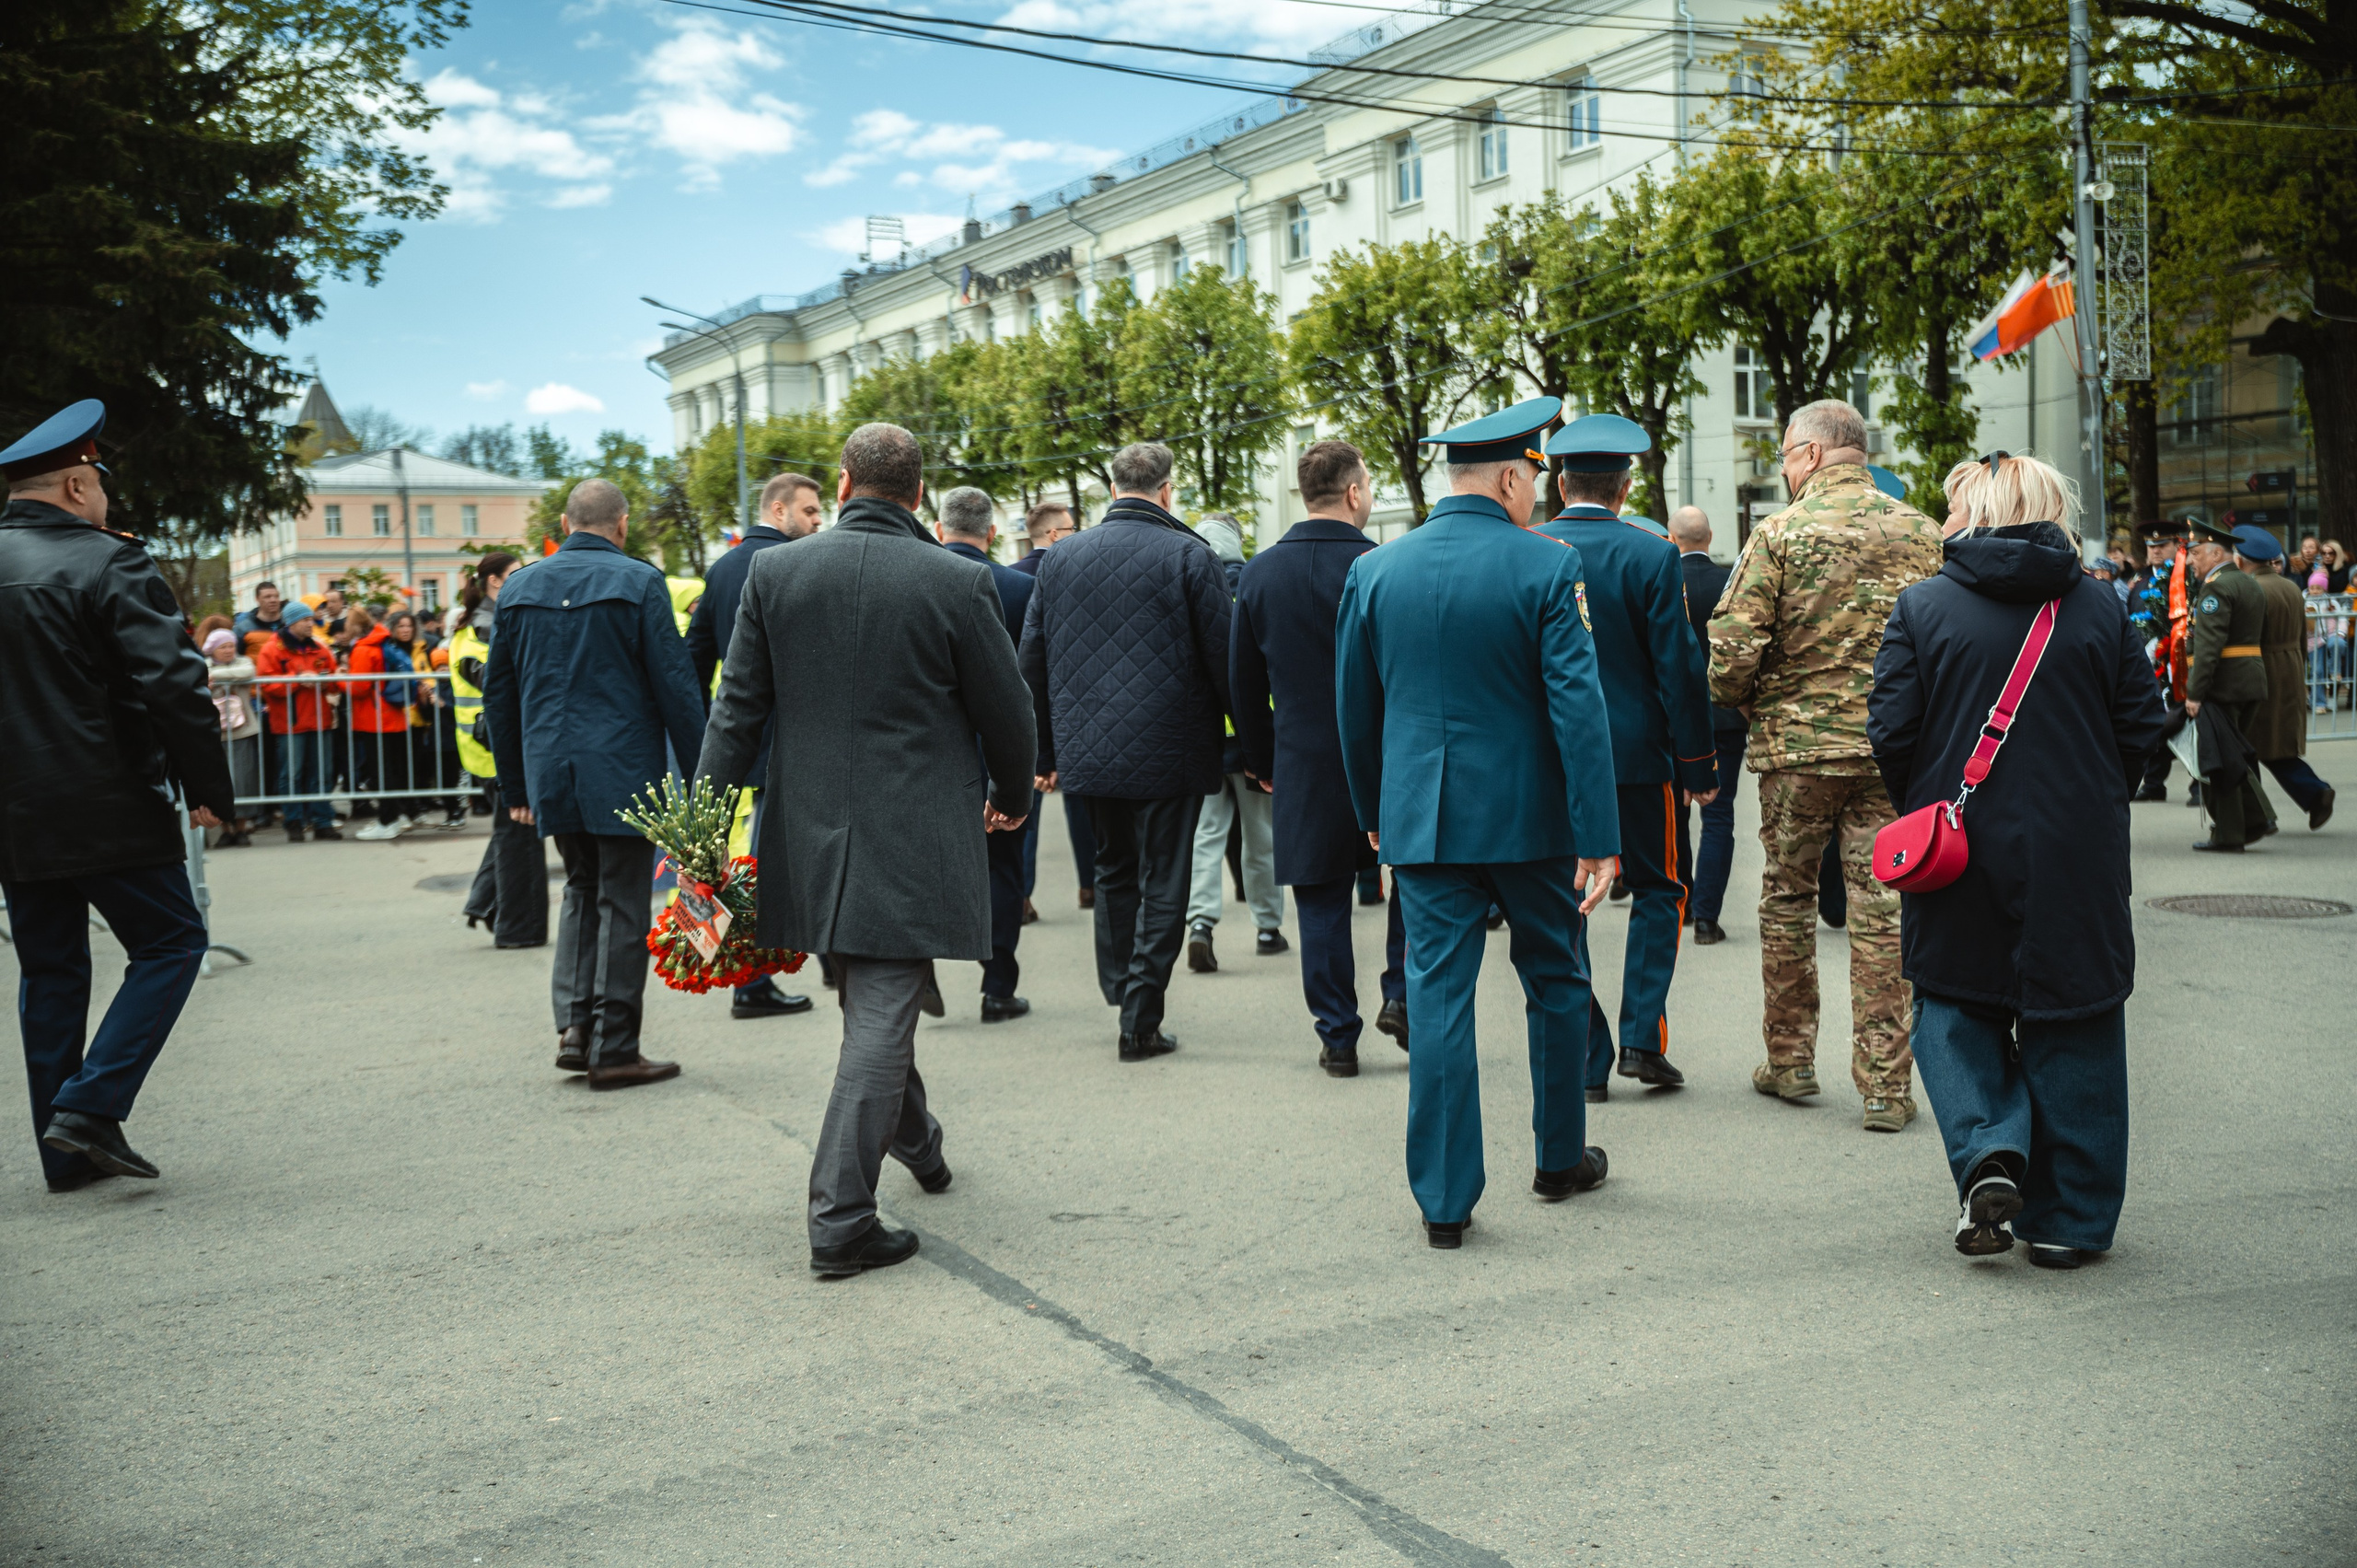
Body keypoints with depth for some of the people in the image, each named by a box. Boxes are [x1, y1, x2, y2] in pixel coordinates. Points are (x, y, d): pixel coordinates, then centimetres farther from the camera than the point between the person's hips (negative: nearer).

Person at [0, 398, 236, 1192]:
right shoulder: (108, 563, -12)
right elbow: (173, 685, -18)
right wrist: (208, 789, -10)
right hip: (107, 809, -7)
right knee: (171, 944, 7)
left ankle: (66, 1153, 18)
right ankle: (91, 1107, -4)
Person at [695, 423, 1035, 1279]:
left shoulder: (773, 571, -1)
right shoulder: (959, 583, -9)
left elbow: (738, 704, 0)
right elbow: (1006, 710, -1)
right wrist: (1012, 796, 17)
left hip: (811, 834, 4)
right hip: (915, 840, -4)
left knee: (871, 1006, 23)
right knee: (881, 1020, -1)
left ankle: (916, 1143, 44)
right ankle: (840, 1221, -1)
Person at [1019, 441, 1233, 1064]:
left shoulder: (1059, 558, 4)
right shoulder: (1191, 557, -9)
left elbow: (1033, 662, 9)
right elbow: (1224, 659, -9)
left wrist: (1046, 753, 17)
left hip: (1088, 750, 4)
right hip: (1169, 754, -4)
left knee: (1114, 870, 22)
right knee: (1161, 884, 5)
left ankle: (1119, 988, 27)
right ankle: (1141, 1023, 6)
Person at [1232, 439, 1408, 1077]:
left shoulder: (1259, 572, 1)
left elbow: (1243, 682, 7)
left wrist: (1261, 760, 16)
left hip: (1303, 762, 2)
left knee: (1322, 904, 7)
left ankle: (1337, 1038, 11)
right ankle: (1401, 995, 10)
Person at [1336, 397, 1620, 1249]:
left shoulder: (1373, 571, 2)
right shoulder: (1547, 565, -9)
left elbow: (1354, 709, 8)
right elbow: (1577, 704, -14)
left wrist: (1374, 813, 20)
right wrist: (1599, 836, -12)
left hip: (1423, 818, 2)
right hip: (1529, 815, -2)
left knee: (1437, 997, 4)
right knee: (1555, 983, 16)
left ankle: (1444, 1197, 5)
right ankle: (1561, 1156, 31)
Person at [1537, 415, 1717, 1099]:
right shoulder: (1651, 556, -8)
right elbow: (1679, 668, -8)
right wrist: (1698, 763, 0)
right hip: (1635, 757, -2)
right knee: (1657, 889, 16)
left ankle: (1586, 1062, 10)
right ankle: (1643, 1037, 7)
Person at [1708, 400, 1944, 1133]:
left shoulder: (1781, 533, -8)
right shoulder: (1923, 534, 4)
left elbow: (1733, 647, -11)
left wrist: (1745, 703, 8)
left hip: (1798, 742, -2)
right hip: (1894, 744, 3)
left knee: (1788, 899, 12)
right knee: (1880, 908, 4)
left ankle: (1790, 1060, 21)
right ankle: (1886, 1084, 6)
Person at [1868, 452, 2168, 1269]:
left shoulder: (1921, 606, -5)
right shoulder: (2101, 606, 0)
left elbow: (1891, 732, -7)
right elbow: (2142, 723, 3)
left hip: (1959, 851, -1)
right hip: (2076, 857, 1)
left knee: (1954, 1004, 15)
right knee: (2069, 1019, 10)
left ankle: (1988, 1152, -7)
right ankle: (2067, 1218, 15)